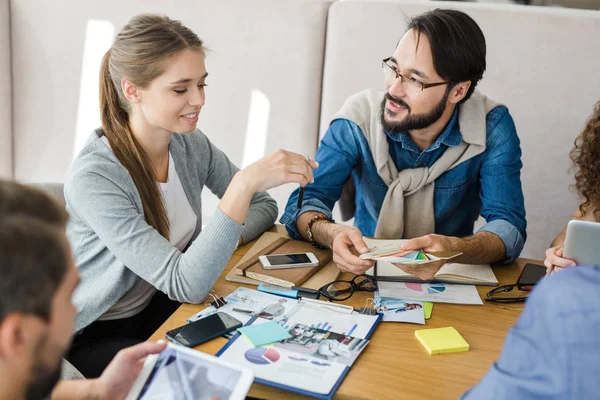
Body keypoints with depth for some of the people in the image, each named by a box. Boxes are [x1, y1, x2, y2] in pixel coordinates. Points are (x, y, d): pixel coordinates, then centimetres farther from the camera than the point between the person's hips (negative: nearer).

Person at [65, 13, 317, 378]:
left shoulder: (191, 145, -9)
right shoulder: (93, 178, -27)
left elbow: (263, 207, 4)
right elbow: (186, 286, -32)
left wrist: (222, 242, -18)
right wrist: (244, 183, -41)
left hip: (158, 308, 6)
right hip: (95, 337, -5)